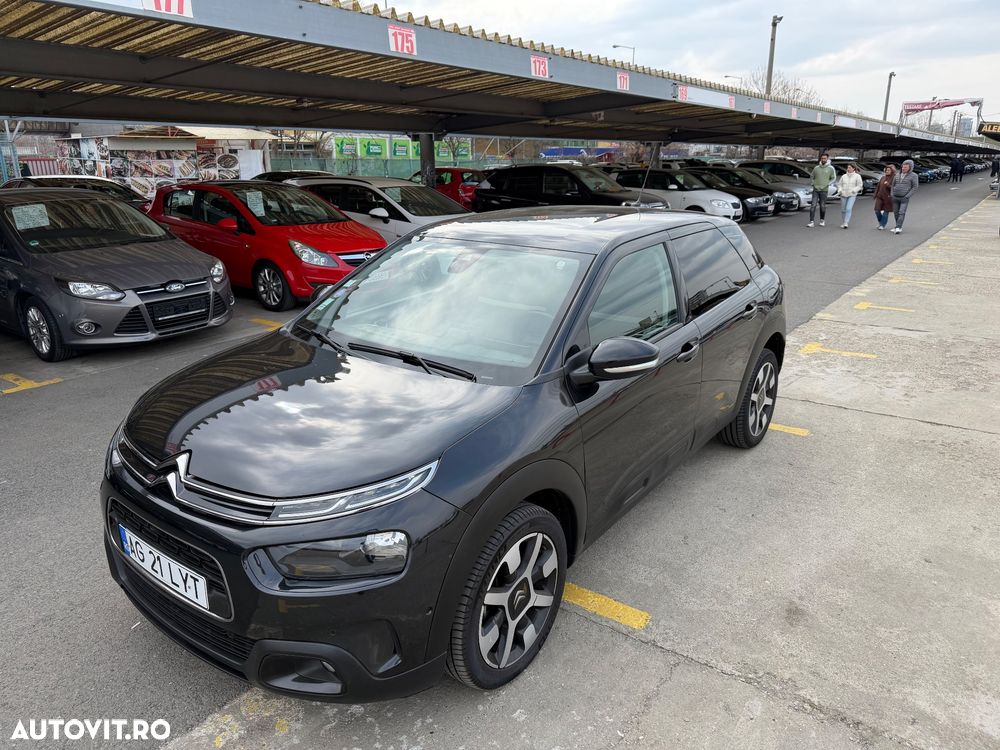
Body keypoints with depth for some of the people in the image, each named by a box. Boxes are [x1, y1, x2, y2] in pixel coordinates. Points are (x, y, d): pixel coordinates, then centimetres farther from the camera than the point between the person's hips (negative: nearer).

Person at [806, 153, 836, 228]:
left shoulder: (830, 168, 1)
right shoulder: (816, 168, 6)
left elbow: (833, 178, 6)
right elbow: (811, 177, 17)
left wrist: (828, 184, -6)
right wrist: (812, 183, 4)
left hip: (824, 190, -1)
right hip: (815, 189, 1)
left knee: (822, 206, 5)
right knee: (813, 205, -8)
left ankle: (822, 220, 23)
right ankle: (812, 222, -8)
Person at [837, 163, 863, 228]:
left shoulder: (857, 176, 0)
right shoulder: (844, 176, 8)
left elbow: (860, 186, -1)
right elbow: (839, 184, 14)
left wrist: (853, 190, -17)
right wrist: (840, 190, -5)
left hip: (852, 195, -4)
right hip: (843, 195, 4)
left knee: (848, 209, -18)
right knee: (843, 210, 7)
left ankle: (846, 223, -18)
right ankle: (844, 223, 21)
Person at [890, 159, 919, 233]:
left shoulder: (913, 175, -6)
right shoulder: (897, 175, 8)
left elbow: (915, 187, -8)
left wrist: (907, 196, -16)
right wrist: (892, 195, 4)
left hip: (904, 198, -5)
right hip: (895, 197, 5)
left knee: (902, 213, -15)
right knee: (896, 213, 6)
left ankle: (898, 228, -22)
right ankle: (899, 227, 18)